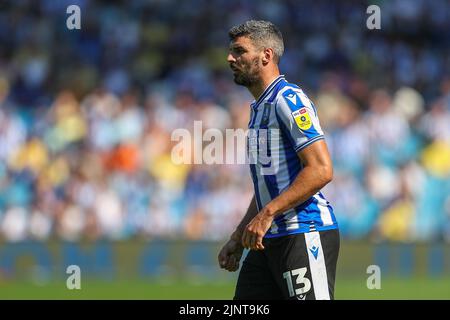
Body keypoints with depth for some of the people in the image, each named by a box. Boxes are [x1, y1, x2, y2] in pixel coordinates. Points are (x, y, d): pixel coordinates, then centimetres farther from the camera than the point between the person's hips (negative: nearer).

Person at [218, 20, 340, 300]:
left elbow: (321, 170, -20)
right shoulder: (259, 108, 20)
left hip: (305, 235, -10)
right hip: (268, 238, 10)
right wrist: (238, 239, 22)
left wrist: (267, 214, -21)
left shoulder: (288, 99, -11)